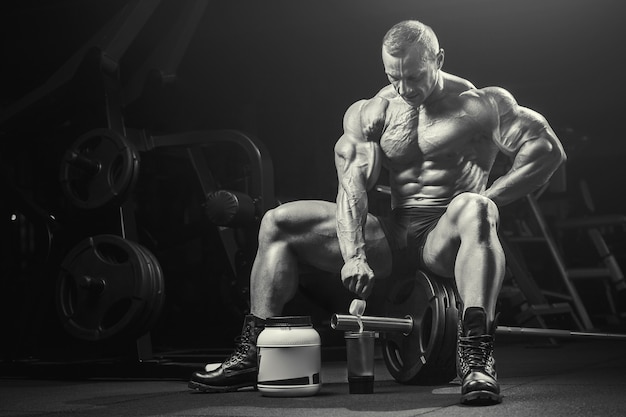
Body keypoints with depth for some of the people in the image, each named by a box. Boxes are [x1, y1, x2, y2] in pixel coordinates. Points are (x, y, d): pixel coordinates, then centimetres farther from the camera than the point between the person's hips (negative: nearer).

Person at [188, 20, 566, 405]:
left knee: (473, 212, -41)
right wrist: (354, 254, -22)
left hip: (445, 236, -5)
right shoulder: (369, 114, 6)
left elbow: (549, 151, -9)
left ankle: (476, 356, -51)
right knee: (278, 223, -2)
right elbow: (352, 183, -6)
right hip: (392, 235, 5)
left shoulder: (480, 105, -4)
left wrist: (482, 204, -15)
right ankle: (252, 353, -4)